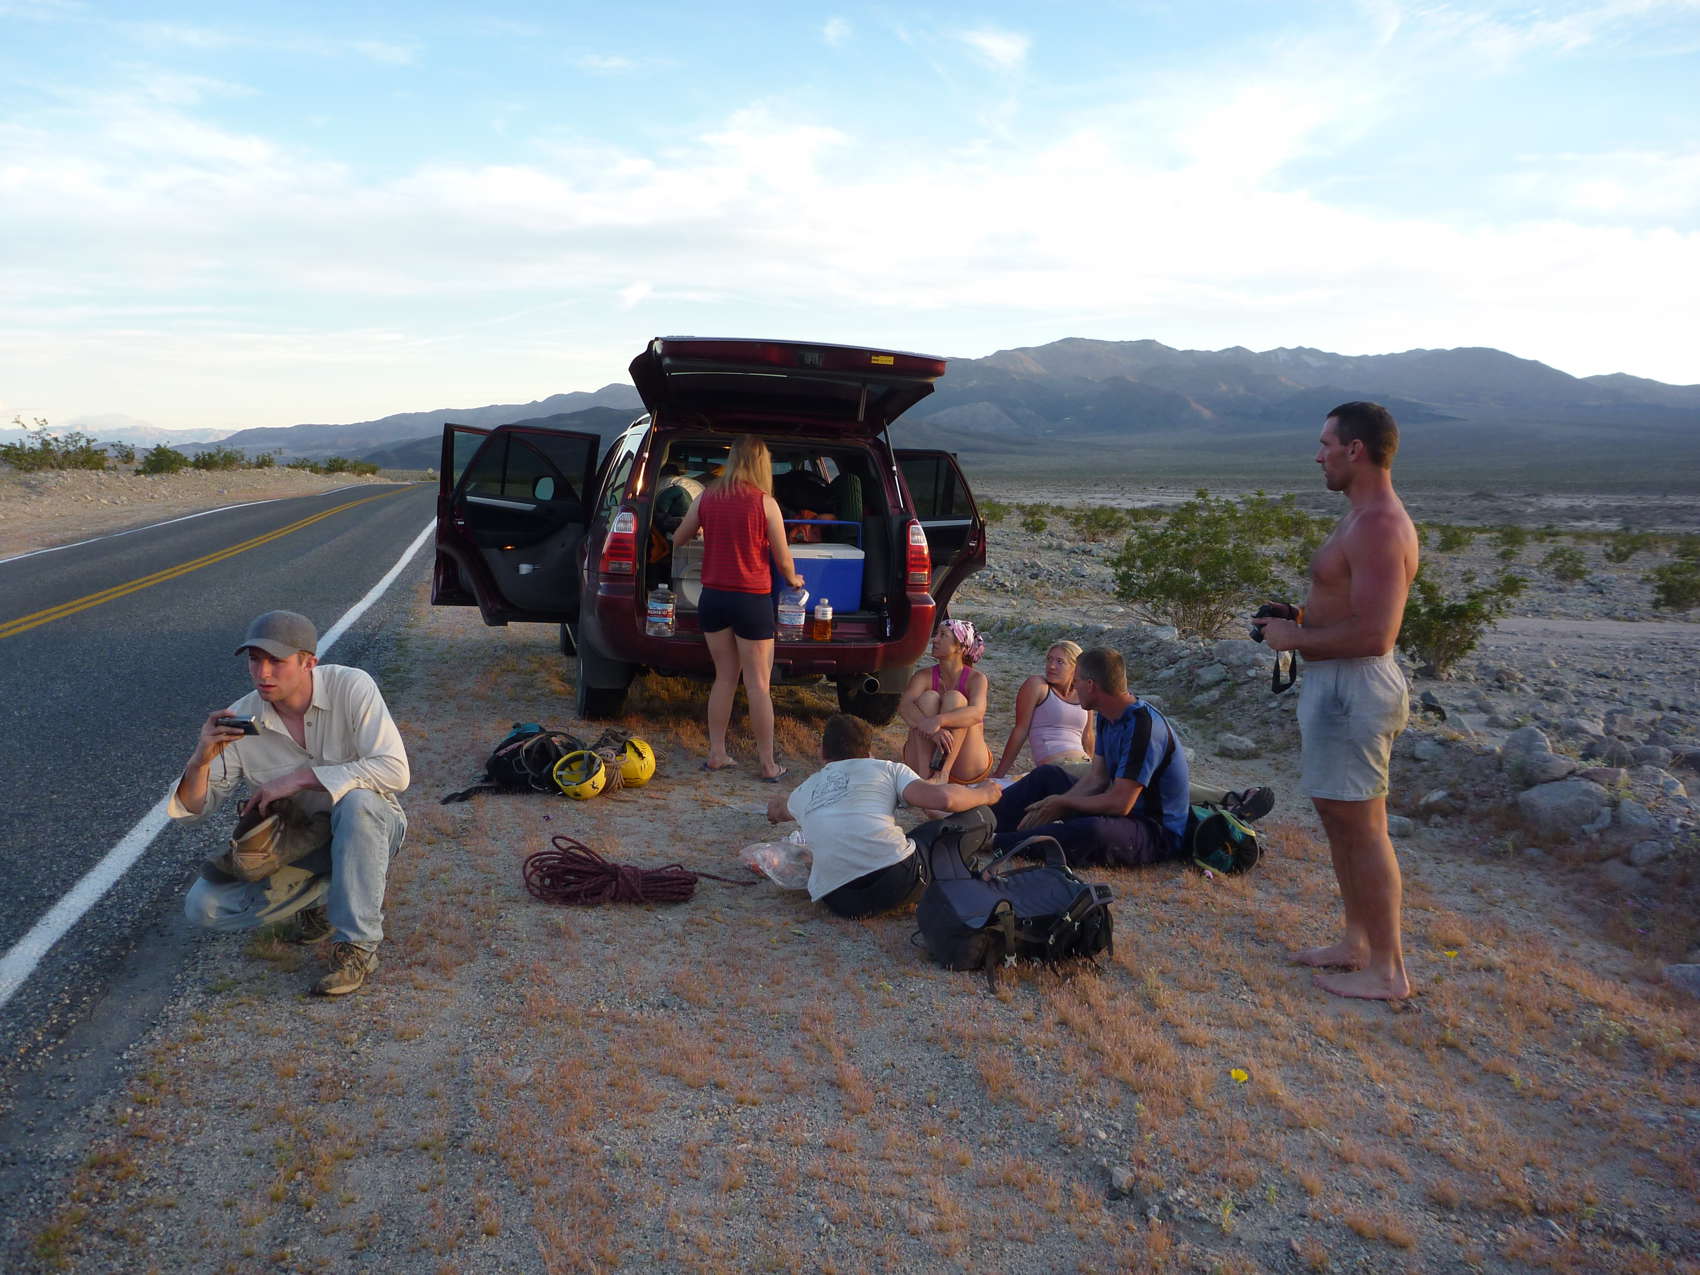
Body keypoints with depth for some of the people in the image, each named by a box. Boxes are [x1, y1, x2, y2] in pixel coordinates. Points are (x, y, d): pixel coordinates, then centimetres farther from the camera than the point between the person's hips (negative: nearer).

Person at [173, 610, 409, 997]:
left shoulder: (351, 687, -20)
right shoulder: (241, 720, -11)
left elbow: (394, 771, -30)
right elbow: (191, 812, -7)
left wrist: (299, 777, -29)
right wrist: (200, 760, -29)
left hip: (370, 829, -3)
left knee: (357, 799, -38)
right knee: (204, 905, -14)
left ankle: (358, 945, -25)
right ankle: (324, 894, 5)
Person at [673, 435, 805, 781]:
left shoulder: (705, 499, 1)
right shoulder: (765, 503, -10)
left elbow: (678, 540, 15)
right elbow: (783, 560, -4)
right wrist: (793, 580, 17)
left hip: (713, 597, 4)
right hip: (751, 600, -4)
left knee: (725, 677, 15)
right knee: (758, 684, 1)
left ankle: (717, 754, 19)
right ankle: (768, 764, 6)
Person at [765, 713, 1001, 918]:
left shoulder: (805, 790, 25)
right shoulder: (886, 769, 14)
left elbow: (776, 809, 49)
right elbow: (943, 799, -1)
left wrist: (776, 809, 74)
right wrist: (982, 794, 19)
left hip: (838, 902, 2)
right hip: (896, 876, -2)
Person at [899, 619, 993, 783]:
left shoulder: (976, 678, -5)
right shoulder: (924, 676, 1)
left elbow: (977, 713, -26)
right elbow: (904, 706, -19)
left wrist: (939, 721, -44)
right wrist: (932, 731, -39)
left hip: (967, 768, -2)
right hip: (925, 761, 2)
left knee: (954, 697, -21)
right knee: (929, 697, -20)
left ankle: (942, 773, -38)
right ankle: (923, 776, -38)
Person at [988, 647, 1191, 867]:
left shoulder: (1144, 727, -26)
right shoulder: (1107, 718, 4)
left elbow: (1119, 804, -27)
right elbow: (1096, 778, 4)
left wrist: (1064, 803, -14)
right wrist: (1052, 806, -9)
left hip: (1159, 832, -10)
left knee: (1093, 830, -40)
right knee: (1047, 775, 11)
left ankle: (993, 842, -31)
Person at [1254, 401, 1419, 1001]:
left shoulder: (1378, 527, -21)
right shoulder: (1364, 519, 14)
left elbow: (1373, 634, -27)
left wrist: (1294, 637, -16)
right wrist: (1306, 616, 9)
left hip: (1354, 686, -11)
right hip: (1335, 683, 11)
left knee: (1361, 826, -2)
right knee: (1338, 816, 19)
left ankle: (1387, 971, 10)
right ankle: (1356, 942, 32)